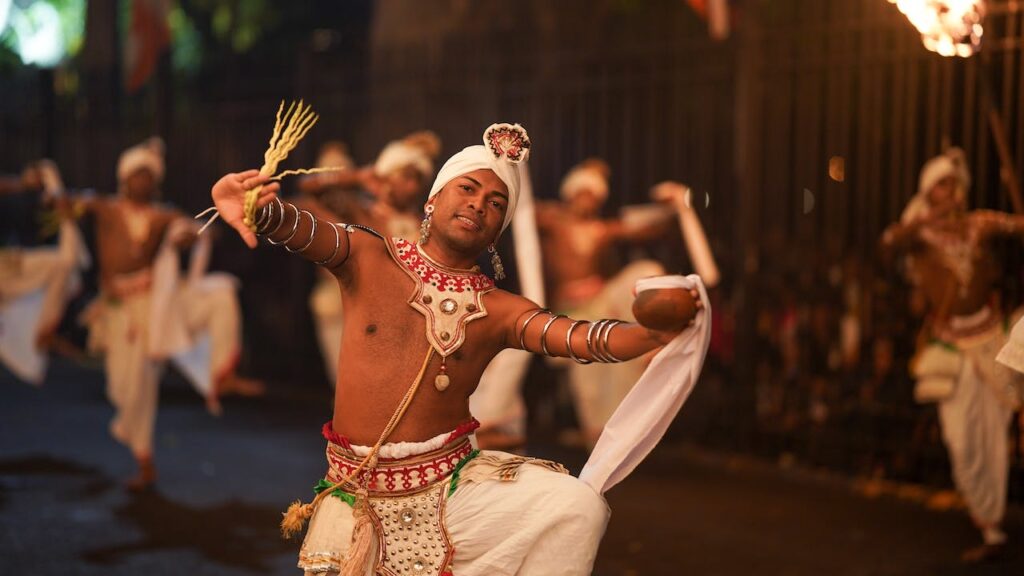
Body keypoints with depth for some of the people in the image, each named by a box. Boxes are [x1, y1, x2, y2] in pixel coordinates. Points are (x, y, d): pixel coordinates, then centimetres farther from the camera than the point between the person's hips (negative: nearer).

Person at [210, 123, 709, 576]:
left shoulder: (499, 311, 2)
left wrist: (651, 333, -33)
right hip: (359, 493, 0)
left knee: (578, 507, -20)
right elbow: (309, 233, -17)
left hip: (451, 482, 0)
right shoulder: (369, 260, 1)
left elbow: (578, 338, -13)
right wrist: (260, 211, -41)